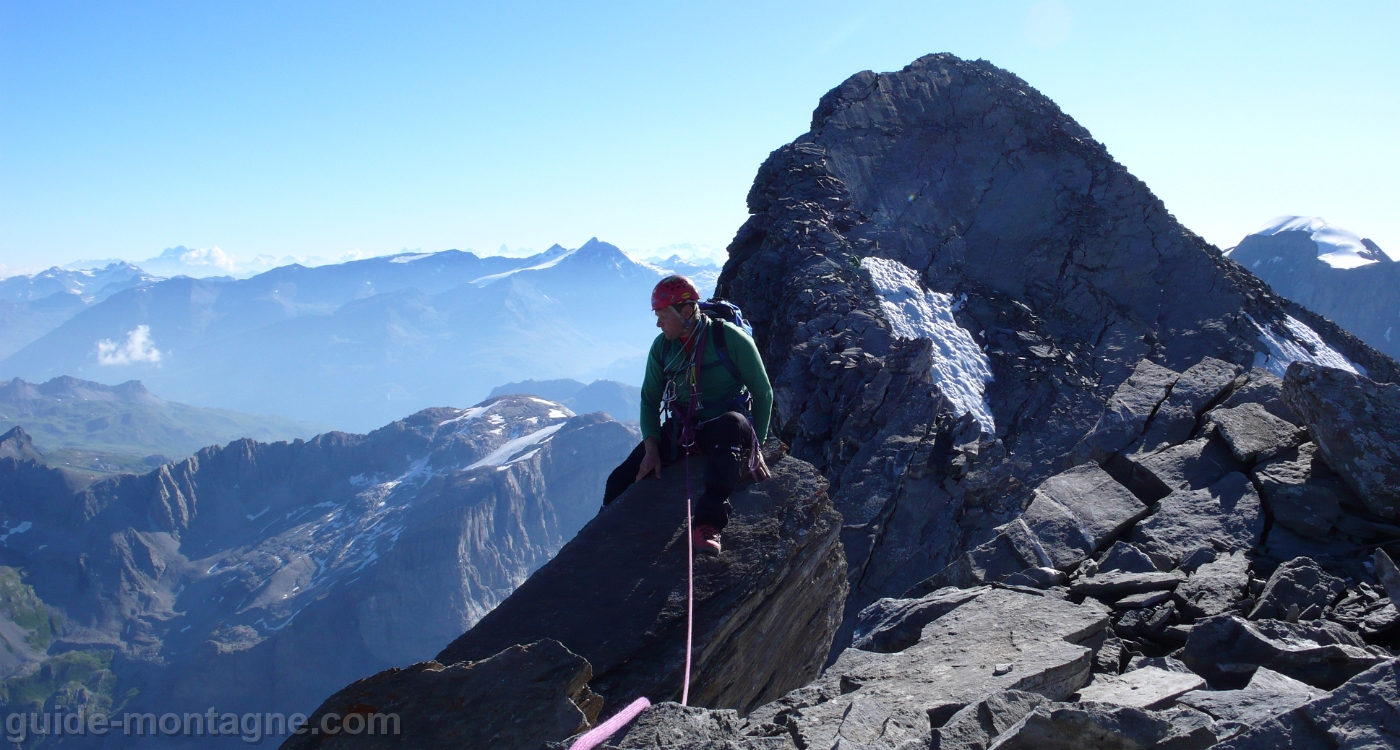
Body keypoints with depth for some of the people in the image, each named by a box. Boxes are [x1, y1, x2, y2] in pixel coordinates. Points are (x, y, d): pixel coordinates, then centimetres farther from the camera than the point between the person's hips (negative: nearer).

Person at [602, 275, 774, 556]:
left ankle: (708, 525, -47)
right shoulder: (662, 346, 0)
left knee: (734, 425, -43)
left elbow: (763, 393, -7)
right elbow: (650, 399, 8)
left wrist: (755, 448, -10)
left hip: (725, 425, -4)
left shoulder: (730, 338, -14)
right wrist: (651, 448, -6)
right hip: (682, 428, 4)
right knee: (621, 481, -13)